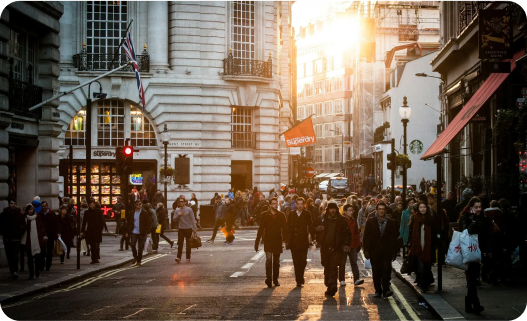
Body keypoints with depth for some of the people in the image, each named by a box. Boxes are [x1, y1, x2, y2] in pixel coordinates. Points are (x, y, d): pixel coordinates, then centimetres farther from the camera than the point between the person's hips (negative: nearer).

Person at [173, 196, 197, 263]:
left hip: (188, 229, -3)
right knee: (180, 243, -7)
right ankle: (179, 257, -10)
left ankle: (188, 258, 12)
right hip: (181, 229, 3)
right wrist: (178, 215, -11)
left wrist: (194, 228, -9)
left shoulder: (189, 209, -4)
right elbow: (174, 218, 7)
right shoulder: (177, 210, 7)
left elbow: (193, 219, -4)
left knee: (188, 244, 4)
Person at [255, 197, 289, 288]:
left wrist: (286, 238, -8)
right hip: (268, 241, -2)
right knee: (269, 259, -15)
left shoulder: (281, 215, 6)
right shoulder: (265, 215, 1)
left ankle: (275, 279, 19)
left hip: (278, 241, 2)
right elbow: (261, 229, 1)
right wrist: (257, 242, -2)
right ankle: (268, 279, -17)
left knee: (276, 261, 9)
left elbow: (285, 228, 6)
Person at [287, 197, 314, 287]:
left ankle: (300, 279, 9)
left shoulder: (307, 214, 3)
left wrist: (313, 238, -4)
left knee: (303, 261, -8)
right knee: (296, 262, 3)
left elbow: (310, 227, 3)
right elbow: (288, 228, 10)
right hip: (293, 242, 2)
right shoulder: (291, 215, 9)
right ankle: (299, 280, 10)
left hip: (303, 242, -2)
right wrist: (287, 241, 6)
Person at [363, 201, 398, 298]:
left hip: (386, 252, -1)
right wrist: (366, 250, -4)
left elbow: (394, 238, 8)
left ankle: (386, 290, -12)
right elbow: (366, 237, 3)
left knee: (386, 270, -12)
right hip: (374, 251, 1)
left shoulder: (391, 222, 7)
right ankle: (378, 290, 14)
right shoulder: (370, 222, 6)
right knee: (376, 272, 6)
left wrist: (394, 252, 3)